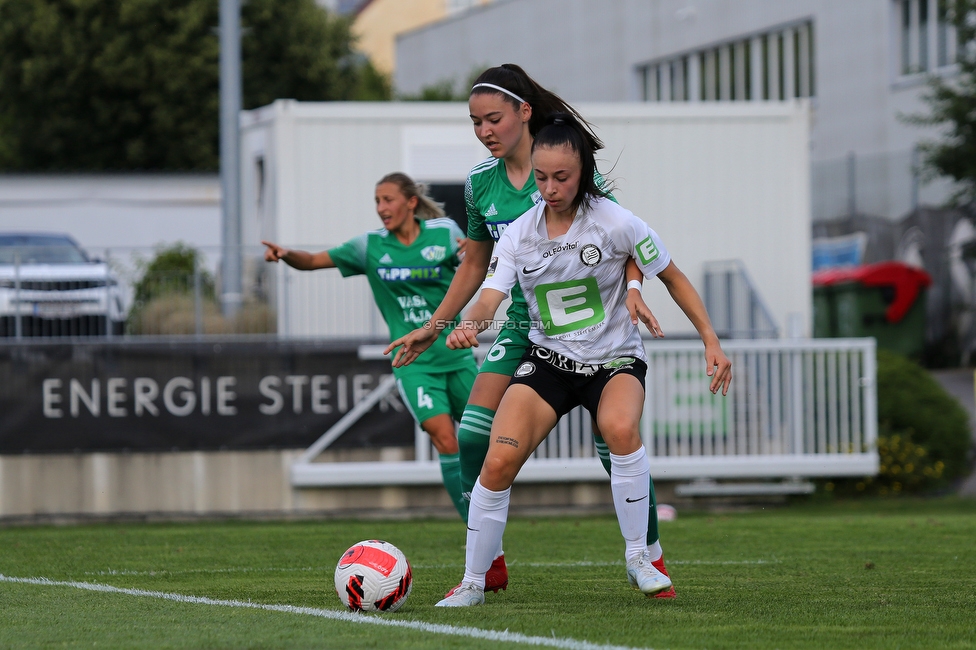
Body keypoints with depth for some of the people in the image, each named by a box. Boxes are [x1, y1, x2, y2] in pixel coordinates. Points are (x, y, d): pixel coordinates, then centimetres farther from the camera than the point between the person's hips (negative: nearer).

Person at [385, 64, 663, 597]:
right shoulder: (481, 183, 5)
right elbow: (475, 264, 18)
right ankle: (488, 566, 2)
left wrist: (632, 288, -28)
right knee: (473, 434, -9)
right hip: (522, 325, 5)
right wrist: (434, 327, 17)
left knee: (612, 441, -10)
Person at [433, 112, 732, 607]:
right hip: (548, 359, 2)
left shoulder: (615, 223, -12)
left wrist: (711, 341, -6)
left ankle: (640, 556, -16)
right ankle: (473, 583, 1)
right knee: (498, 461, -17)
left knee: (620, 428, -36)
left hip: (615, 358, -2)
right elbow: (491, 296, -12)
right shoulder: (520, 233, -4)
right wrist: (470, 324, -36)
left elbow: (672, 278, -2)